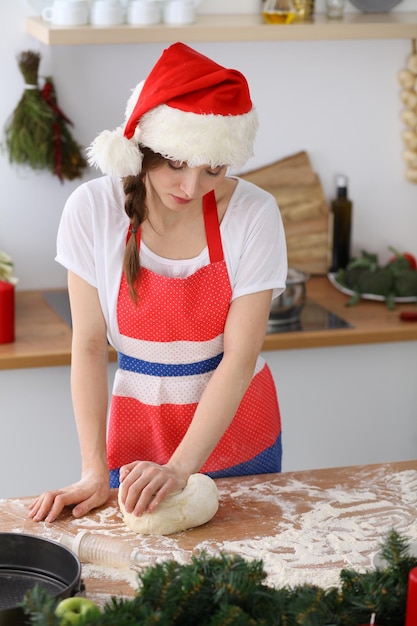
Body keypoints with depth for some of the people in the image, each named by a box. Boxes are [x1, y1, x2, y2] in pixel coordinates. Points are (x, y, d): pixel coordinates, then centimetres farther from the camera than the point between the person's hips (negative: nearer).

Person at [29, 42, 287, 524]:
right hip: (139, 427, 0)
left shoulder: (253, 213, -18)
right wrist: (95, 470, -15)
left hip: (236, 425, 0)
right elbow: (89, 346, -11)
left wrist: (180, 468, -26)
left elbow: (240, 357, -18)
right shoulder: (92, 209, -15)